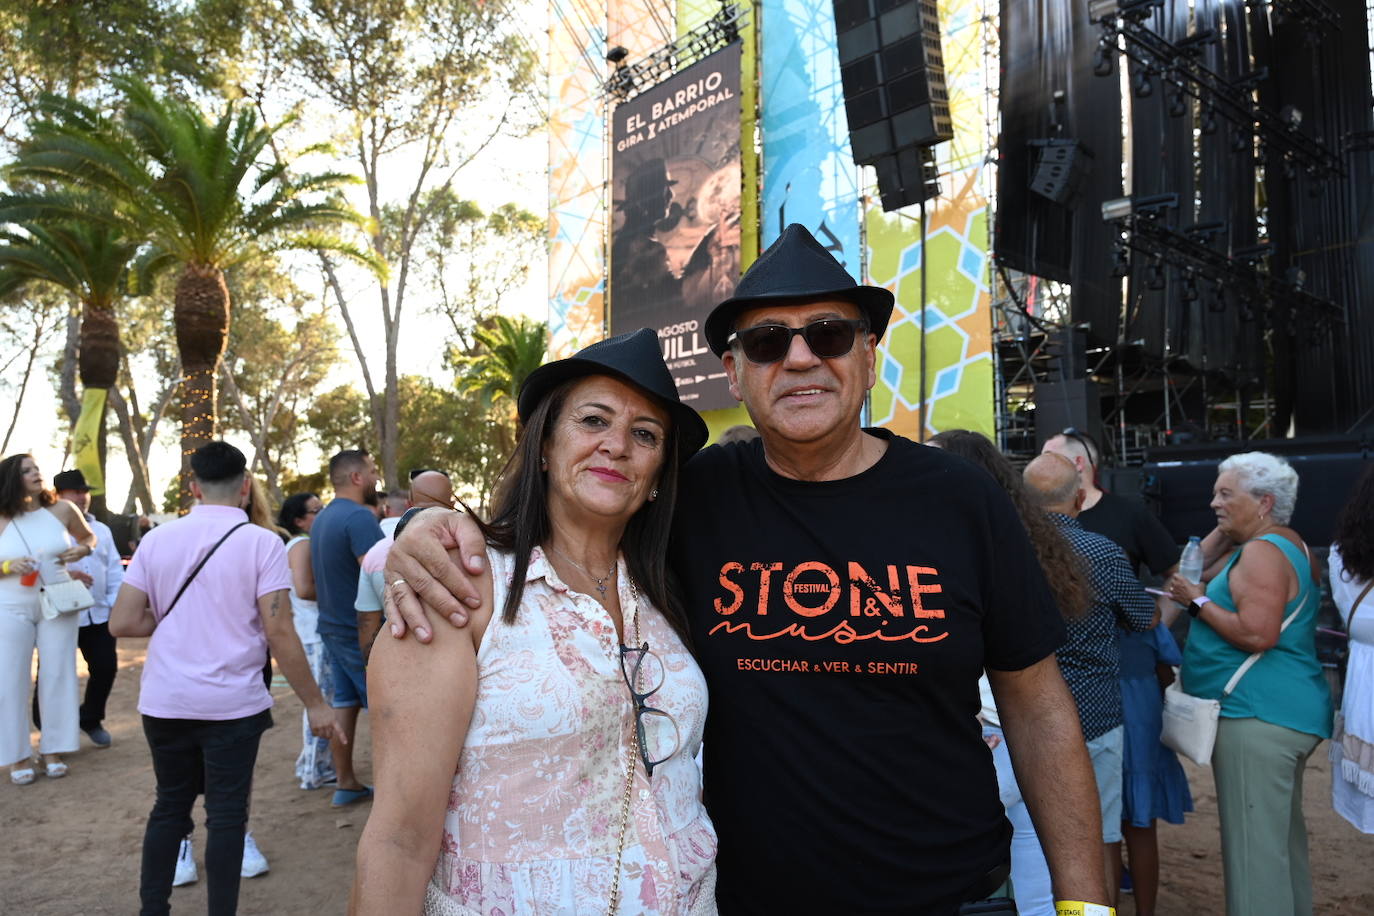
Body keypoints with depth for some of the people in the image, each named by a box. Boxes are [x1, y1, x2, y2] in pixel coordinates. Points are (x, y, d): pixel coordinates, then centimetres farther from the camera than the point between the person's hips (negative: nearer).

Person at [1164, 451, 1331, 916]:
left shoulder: (1262, 552, -16)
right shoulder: (1286, 544, 15)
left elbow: (1258, 634, -26)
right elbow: (1197, 568, 18)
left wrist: (1197, 602, -15)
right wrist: (1227, 531, 7)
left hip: (1258, 716, -11)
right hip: (1285, 712, 11)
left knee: (1253, 842, -5)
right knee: (1282, 833, 21)